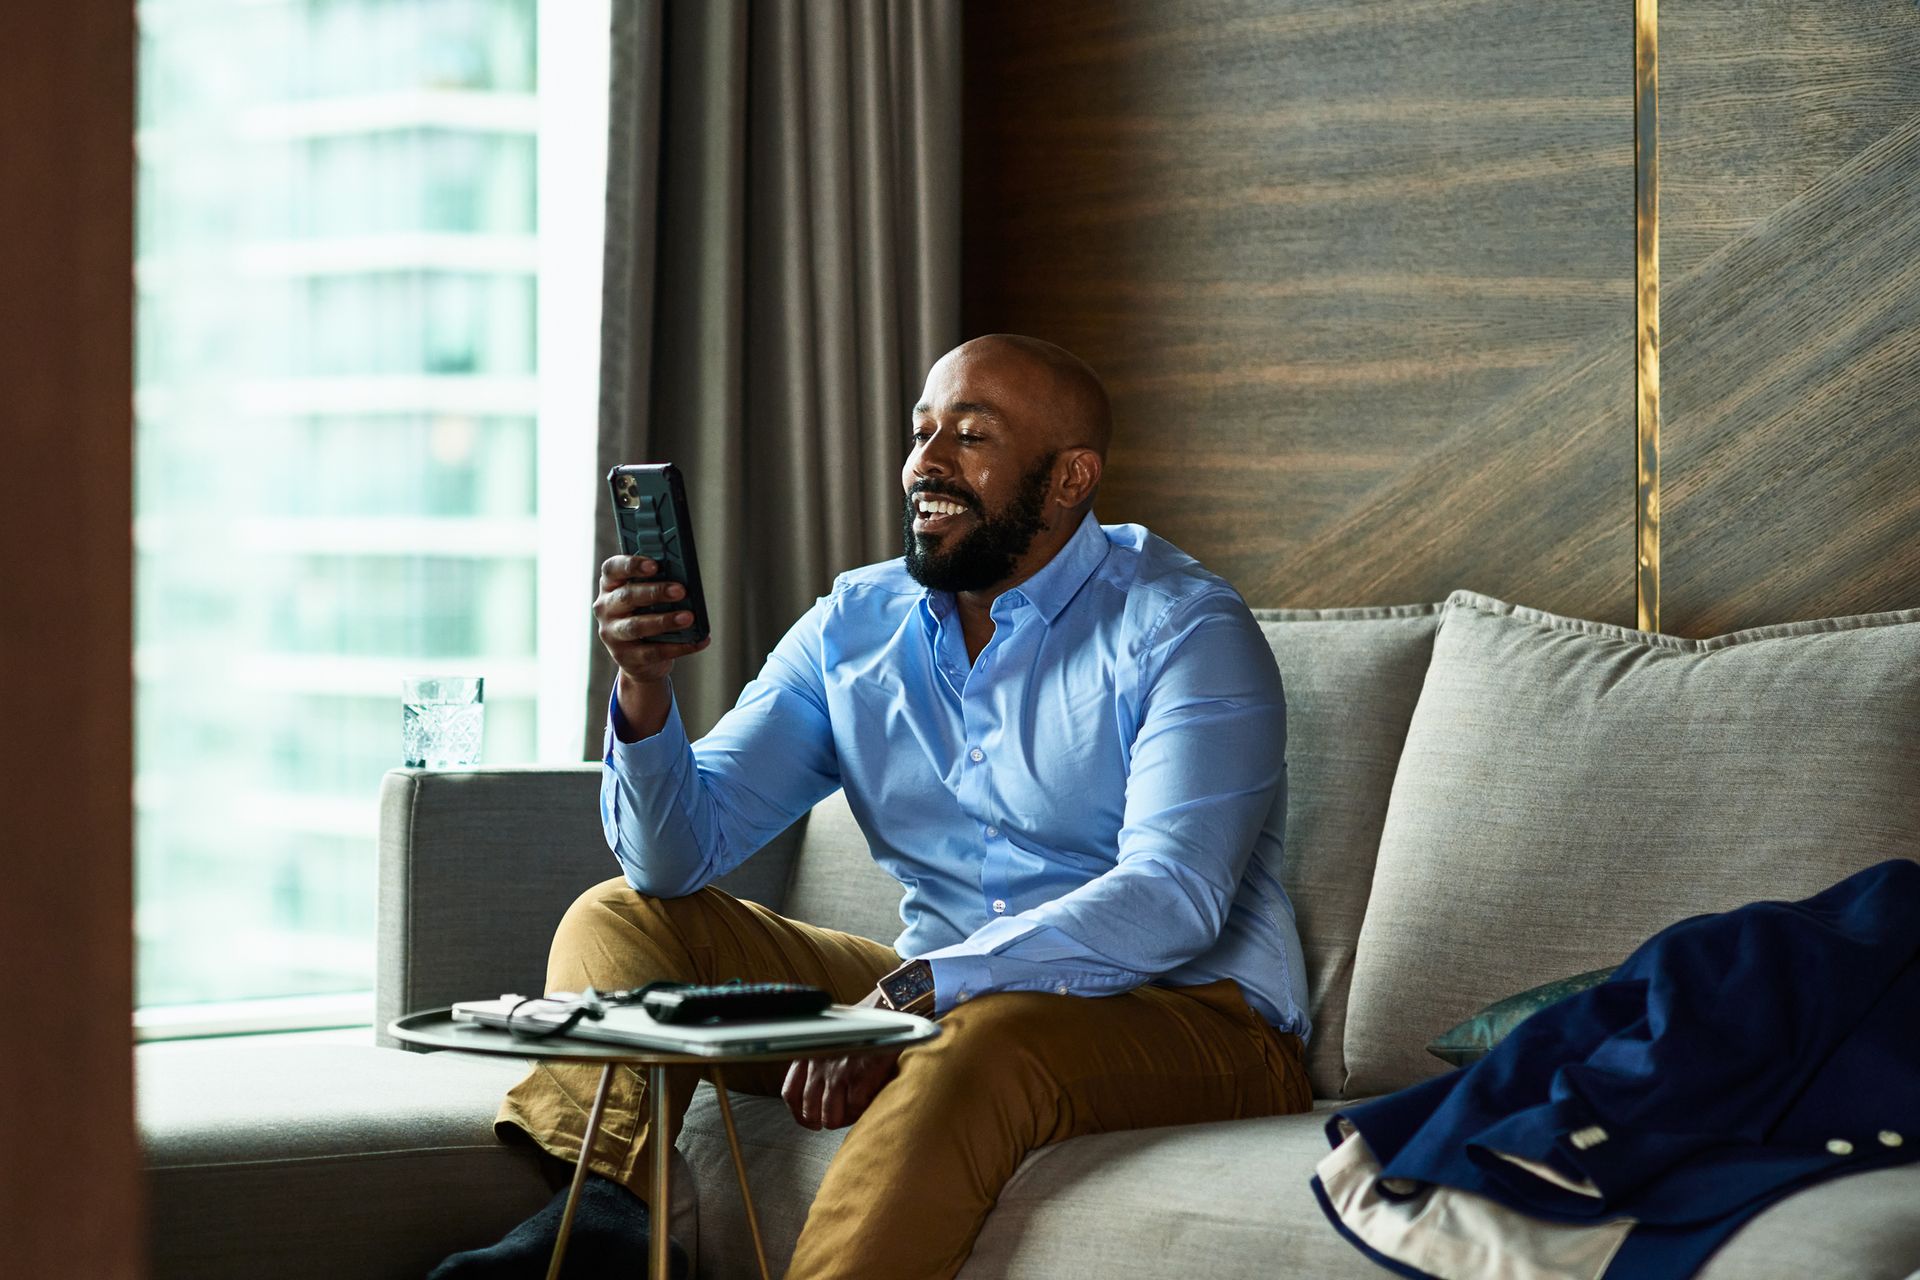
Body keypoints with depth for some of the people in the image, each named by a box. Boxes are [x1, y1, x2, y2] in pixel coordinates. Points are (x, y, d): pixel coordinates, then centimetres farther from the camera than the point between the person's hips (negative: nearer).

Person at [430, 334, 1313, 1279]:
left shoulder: (1185, 630, -9)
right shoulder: (856, 627, 8)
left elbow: (1171, 900, -24)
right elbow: (677, 857, 3)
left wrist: (911, 992, -34)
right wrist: (645, 689, -19)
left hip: (1181, 1015, -6)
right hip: (934, 1002, 6)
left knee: (982, 1047, -39)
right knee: (624, 918, 0)